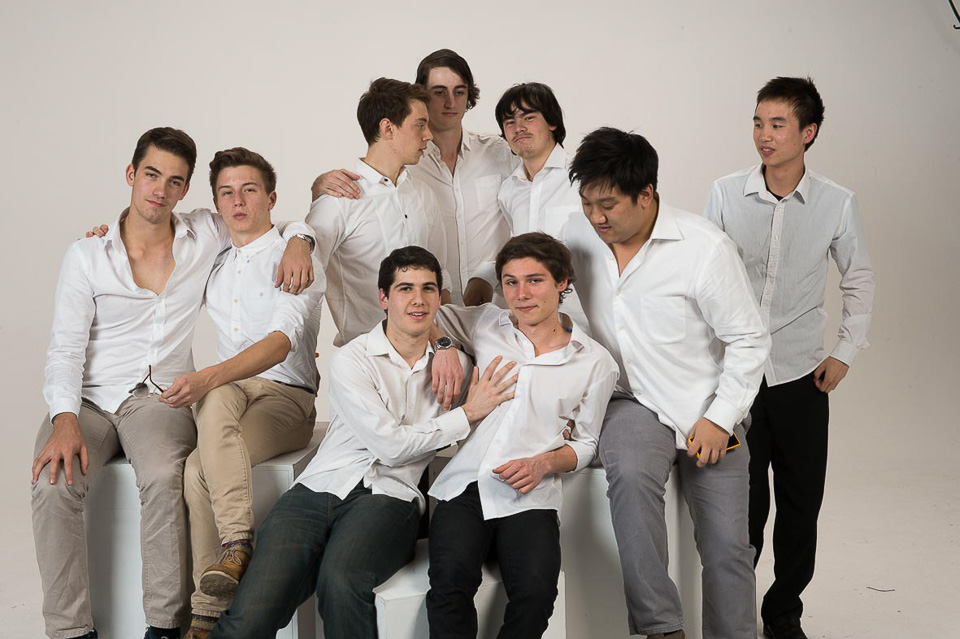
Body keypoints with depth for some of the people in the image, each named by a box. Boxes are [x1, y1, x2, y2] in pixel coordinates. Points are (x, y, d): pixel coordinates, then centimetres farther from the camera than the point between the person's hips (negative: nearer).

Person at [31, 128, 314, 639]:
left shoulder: (205, 234, 6)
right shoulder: (86, 257, 4)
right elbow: (65, 350, 1)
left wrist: (298, 241, -6)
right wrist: (65, 420, -16)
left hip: (161, 398, -1)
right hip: (89, 399, 1)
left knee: (164, 479, -33)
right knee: (53, 486, -28)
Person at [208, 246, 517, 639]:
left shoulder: (452, 363, 14)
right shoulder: (351, 360, 3)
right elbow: (390, 445, -4)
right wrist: (468, 415, 0)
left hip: (388, 498, 2)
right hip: (320, 489, -1)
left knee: (340, 579, -34)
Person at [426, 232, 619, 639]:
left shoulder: (596, 362, 10)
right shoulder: (486, 324, 14)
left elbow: (585, 444, 16)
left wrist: (544, 463, -4)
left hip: (530, 497, -1)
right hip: (465, 483, 1)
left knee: (536, 590, -29)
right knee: (451, 578, -30)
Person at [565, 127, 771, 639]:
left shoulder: (704, 246, -14)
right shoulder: (579, 235, -1)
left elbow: (750, 341, -8)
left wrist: (720, 419, -12)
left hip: (706, 411, -1)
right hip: (633, 404, 2)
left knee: (727, 546, -5)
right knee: (629, 475, -32)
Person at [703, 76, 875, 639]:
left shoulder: (838, 203, -3)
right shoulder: (725, 194, -3)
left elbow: (860, 281, 9)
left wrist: (845, 353, 3)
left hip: (801, 377, 1)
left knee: (801, 503, 9)